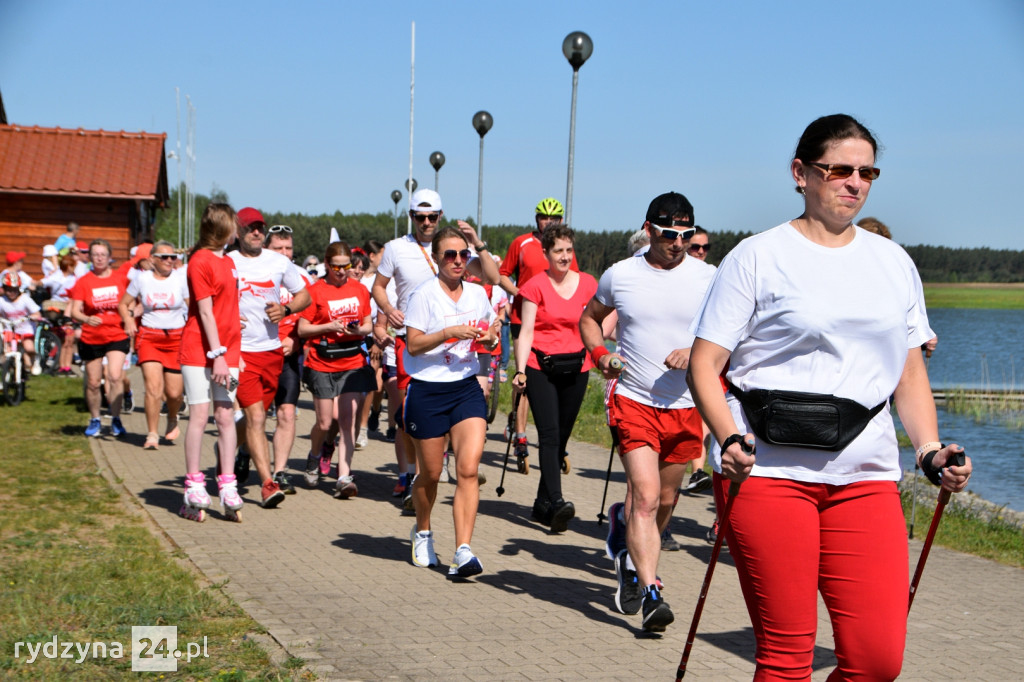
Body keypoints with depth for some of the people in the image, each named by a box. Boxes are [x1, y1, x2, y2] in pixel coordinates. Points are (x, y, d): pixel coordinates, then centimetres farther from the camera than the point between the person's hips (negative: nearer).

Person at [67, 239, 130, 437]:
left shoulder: (121, 279, 1)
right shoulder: (83, 282, -2)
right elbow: (74, 311, -9)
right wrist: (87, 319, -29)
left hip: (117, 336, -1)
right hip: (91, 338, 1)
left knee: (115, 377, -17)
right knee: (93, 383, 7)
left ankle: (116, 420, -7)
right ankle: (95, 421, 27)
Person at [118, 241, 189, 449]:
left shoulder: (181, 279, -1)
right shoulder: (142, 279, 2)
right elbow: (123, 304, 12)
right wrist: (128, 321, -7)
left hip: (176, 338, 0)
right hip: (149, 336, 0)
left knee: (174, 392, 1)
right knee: (153, 385, -15)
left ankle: (172, 420, 34)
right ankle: (152, 435, -5)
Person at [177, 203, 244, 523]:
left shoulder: (228, 262, 16)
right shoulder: (200, 261, -9)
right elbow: (205, 312, -14)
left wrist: (234, 352, 13)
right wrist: (217, 355, -17)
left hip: (226, 350, 7)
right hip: (199, 351, -7)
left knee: (226, 416, 3)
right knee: (200, 415, -4)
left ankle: (228, 489, 5)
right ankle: (194, 489, 4)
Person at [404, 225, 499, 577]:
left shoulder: (477, 293, 7)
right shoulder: (424, 294, -7)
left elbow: (489, 332, 19)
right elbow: (413, 344, -12)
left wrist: (489, 337, -4)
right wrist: (449, 332, -23)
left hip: (466, 388, 3)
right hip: (427, 391, -3)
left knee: (468, 468, -13)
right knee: (430, 473, 9)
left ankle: (463, 551, -15)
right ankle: (422, 532, 37)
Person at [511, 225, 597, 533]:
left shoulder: (587, 284, 7)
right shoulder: (535, 286, -2)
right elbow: (526, 331, -6)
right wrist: (520, 370, -15)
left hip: (575, 368, 4)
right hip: (541, 366, -4)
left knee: (561, 438, 8)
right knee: (549, 435, -15)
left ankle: (543, 504, 18)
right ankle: (556, 502, -25)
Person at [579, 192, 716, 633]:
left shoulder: (708, 279, 0)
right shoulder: (620, 275, 2)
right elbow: (589, 317, 18)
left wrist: (696, 352, -17)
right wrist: (599, 354, 0)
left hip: (686, 407, 2)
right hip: (634, 401, -2)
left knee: (665, 501, 14)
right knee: (645, 495, -15)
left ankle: (632, 560, 41)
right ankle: (649, 593, -15)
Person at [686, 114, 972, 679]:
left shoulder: (894, 262, 16)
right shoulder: (758, 257, 2)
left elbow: (910, 372, 21)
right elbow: (704, 364, -1)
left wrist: (931, 451, 6)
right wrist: (730, 440, -18)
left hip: (865, 475, 4)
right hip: (768, 469, -4)